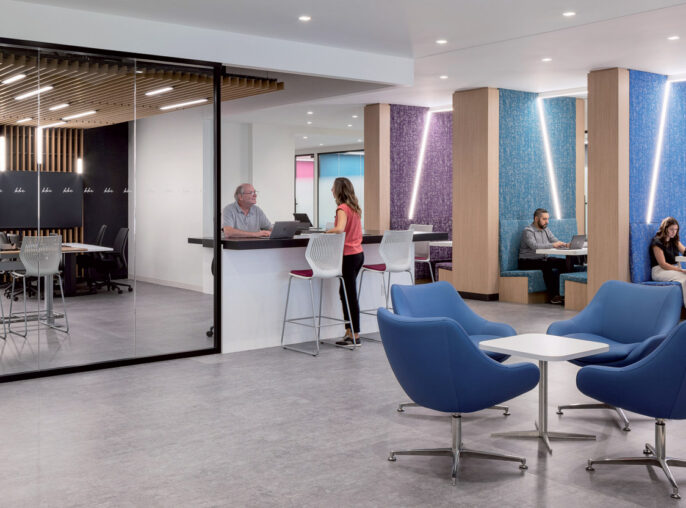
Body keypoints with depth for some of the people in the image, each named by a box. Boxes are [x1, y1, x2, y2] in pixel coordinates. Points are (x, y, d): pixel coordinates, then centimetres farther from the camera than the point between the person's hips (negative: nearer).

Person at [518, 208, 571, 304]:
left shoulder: (546, 230, 14)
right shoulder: (528, 231, -12)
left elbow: (556, 241, 3)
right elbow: (534, 246, -28)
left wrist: (565, 244, -19)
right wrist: (552, 245, -36)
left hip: (543, 259, 8)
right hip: (528, 262, -8)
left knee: (564, 262, -13)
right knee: (546, 265, -35)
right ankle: (552, 295, -32)